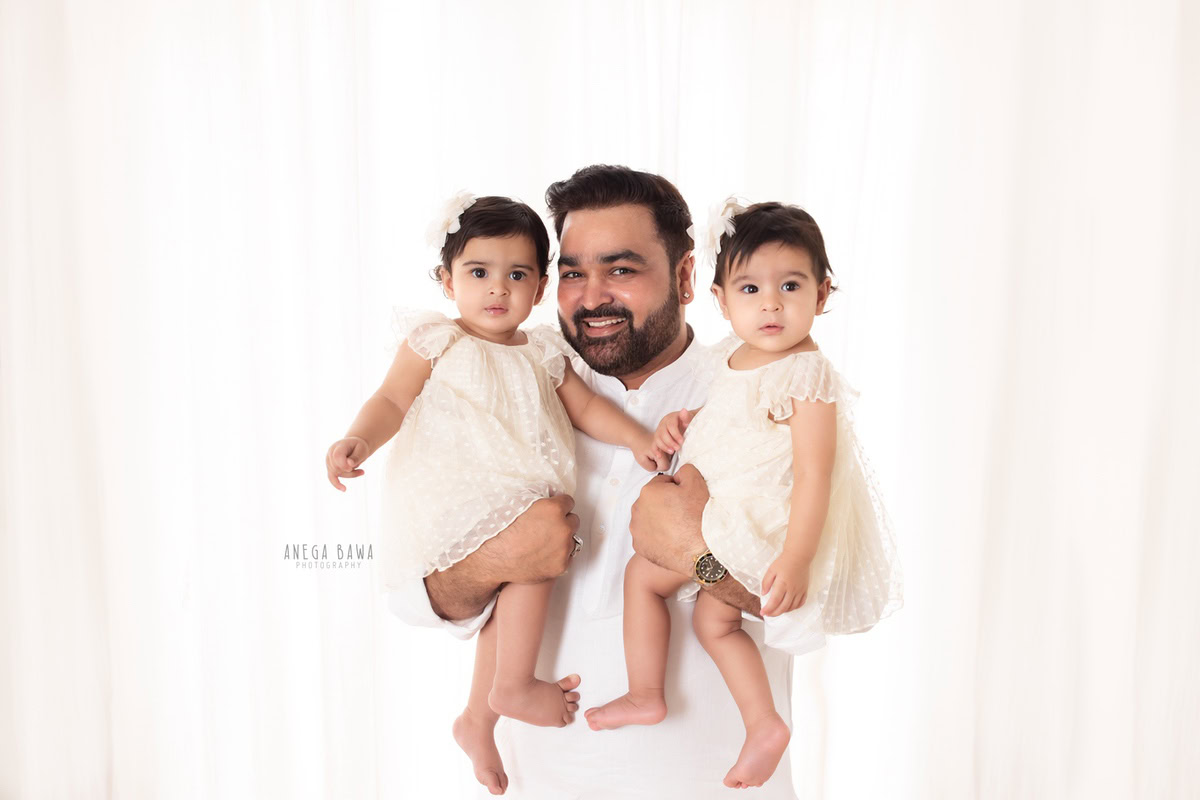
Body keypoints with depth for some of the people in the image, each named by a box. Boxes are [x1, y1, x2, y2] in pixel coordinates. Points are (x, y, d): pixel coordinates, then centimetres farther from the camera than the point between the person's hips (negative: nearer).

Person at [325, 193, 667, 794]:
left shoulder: (542, 352, 15)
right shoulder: (435, 341, 1)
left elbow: (585, 407, 16)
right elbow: (393, 400, -4)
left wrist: (639, 440, 1)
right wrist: (359, 440, -23)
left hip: (517, 497, 6)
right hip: (452, 496, -6)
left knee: (510, 603, 10)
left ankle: (478, 720, 33)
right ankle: (514, 687, -9)